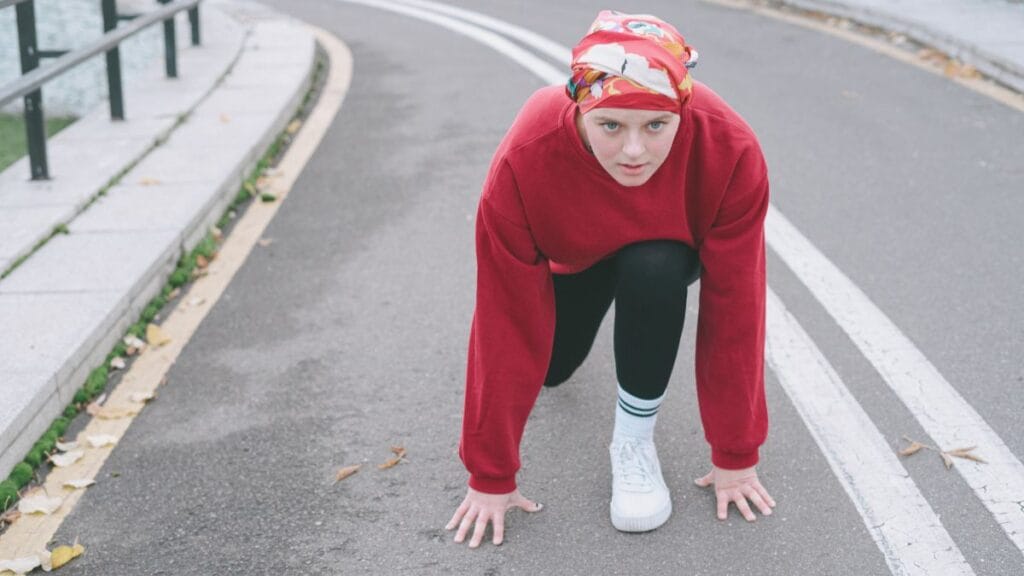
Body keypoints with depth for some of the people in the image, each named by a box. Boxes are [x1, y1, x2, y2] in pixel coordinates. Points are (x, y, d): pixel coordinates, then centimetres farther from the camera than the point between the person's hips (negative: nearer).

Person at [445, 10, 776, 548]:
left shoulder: (729, 150, -40)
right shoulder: (524, 160, -40)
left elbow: (733, 309, -30)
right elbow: (507, 322, -32)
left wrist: (736, 456, -22)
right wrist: (491, 476, -25)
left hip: (666, 248, -1)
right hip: (574, 256, 1)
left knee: (652, 273, -34)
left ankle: (634, 439, -11)